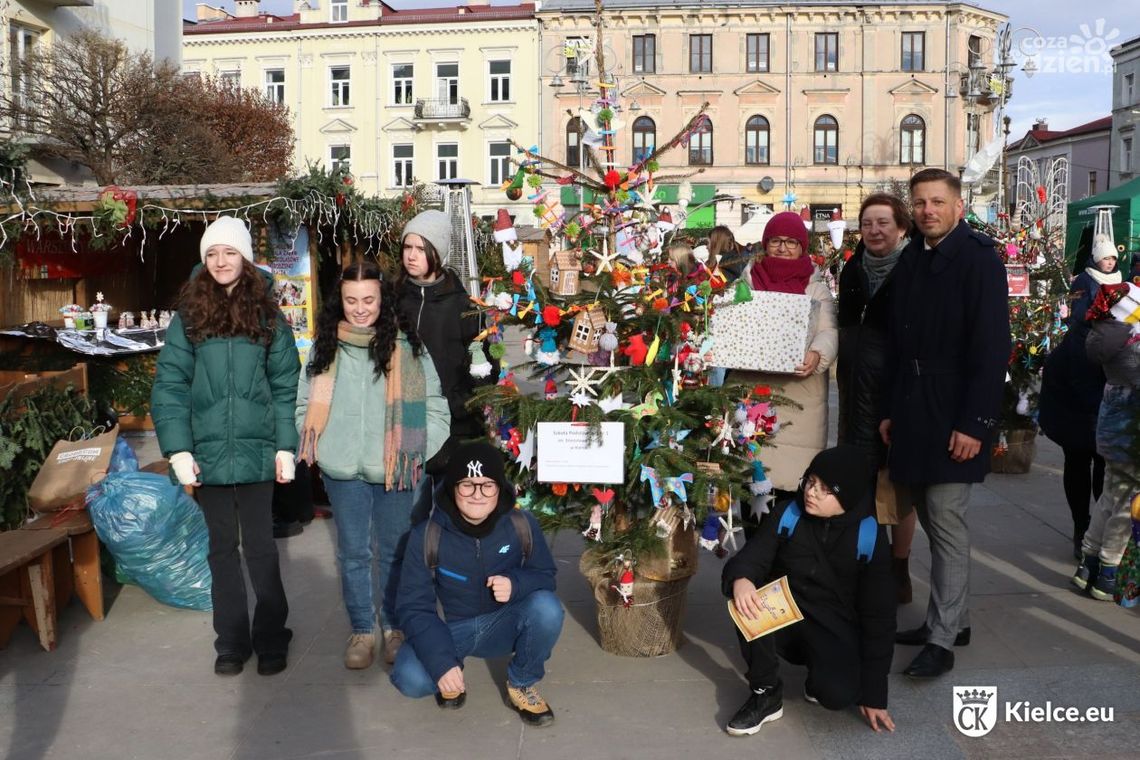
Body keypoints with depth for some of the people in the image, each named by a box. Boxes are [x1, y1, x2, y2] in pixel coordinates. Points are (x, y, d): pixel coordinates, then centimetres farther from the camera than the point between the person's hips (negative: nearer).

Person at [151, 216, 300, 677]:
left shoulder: (267, 315, 2)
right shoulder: (188, 316, 1)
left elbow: (286, 385, 1)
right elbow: (169, 385, -1)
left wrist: (286, 447, -4)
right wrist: (177, 449, -9)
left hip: (257, 451, -1)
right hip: (208, 452, 1)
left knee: (260, 547, 5)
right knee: (222, 547, 11)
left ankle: (270, 640, 20)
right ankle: (232, 642, 23)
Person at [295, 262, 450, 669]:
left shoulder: (406, 345, -4)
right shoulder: (326, 346, 3)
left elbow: (434, 408, -2)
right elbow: (306, 405, 11)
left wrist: (415, 453, -9)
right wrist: (319, 451, 0)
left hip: (394, 469, -2)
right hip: (342, 471, 2)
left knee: (394, 552, 11)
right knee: (352, 553, 13)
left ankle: (395, 627, 28)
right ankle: (361, 630, 28)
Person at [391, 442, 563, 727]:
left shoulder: (522, 525, -15)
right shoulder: (427, 536, -18)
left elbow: (545, 576, -3)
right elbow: (413, 606, -14)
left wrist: (516, 584, -28)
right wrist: (441, 663, -27)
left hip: (505, 625, 1)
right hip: (451, 629, -1)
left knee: (546, 607, -30)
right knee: (409, 678, -30)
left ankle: (522, 685, -3)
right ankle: (451, 675, 8)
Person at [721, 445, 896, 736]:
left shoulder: (869, 536, -11)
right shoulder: (787, 515, -8)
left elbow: (878, 615, -8)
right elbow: (750, 558, -16)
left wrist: (873, 691, -9)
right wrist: (740, 579, -44)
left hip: (835, 630, -1)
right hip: (784, 617, 2)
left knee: (838, 694, -31)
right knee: (746, 594, -30)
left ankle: (819, 679, 9)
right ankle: (766, 693, -14)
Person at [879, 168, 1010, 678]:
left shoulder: (979, 260, -9)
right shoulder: (910, 261, 12)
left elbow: (991, 348, -14)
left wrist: (975, 422, -18)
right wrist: (890, 410, 11)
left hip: (956, 420, -7)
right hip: (914, 416, 7)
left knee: (946, 521, -5)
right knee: (932, 519, 12)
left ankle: (942, 640, 4)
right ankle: (955, 618, 25)